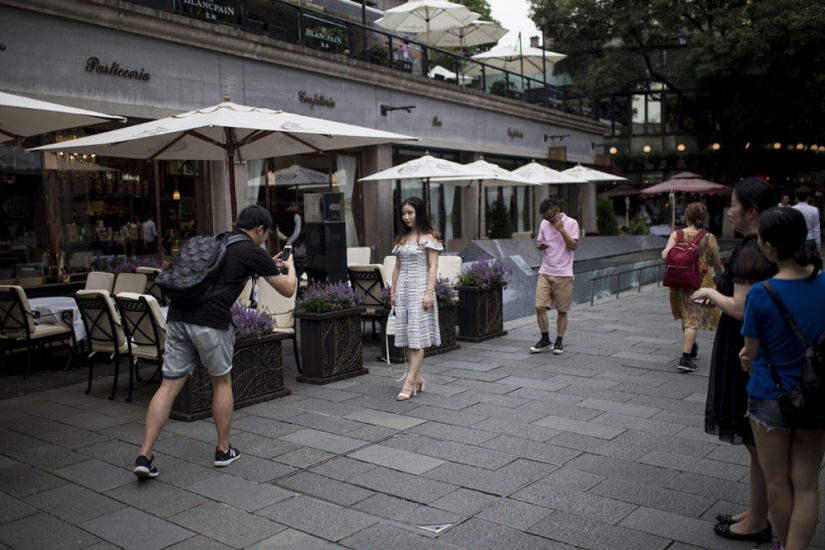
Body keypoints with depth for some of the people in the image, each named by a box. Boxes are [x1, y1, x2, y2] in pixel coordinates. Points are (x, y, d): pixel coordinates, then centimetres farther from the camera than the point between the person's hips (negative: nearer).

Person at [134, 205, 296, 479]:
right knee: (222, 382, 14)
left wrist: (268, 266, 44)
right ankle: (223, 450, 24)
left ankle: (145, 456, 0)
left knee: (169, 385, 6)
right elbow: (287, 289, 10)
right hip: (210, 321, -6)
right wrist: (290, 267, 31)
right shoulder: (253, 251, 3)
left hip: (178, 315, 6)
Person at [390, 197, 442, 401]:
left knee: (417, 336, -7)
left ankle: (410, 382, -8)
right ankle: (418, 378, 16)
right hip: (402, 289, 7)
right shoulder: (401, 238, 14)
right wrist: (393, 291, 13)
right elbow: (397, 267, 16)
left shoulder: (428, 237, -4)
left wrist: (429, 292, -16)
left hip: (419, 288, -7)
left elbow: (433, 267, -9)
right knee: (406, 336, 6)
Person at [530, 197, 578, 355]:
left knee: (562, 310, 4)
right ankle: (545, 339, 12)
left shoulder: (571, 223, -5)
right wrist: (540, 246, -8)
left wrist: (561, 230, -22)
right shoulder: (544, 224, 8)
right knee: (540, 306, -4)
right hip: (545, 272, 4)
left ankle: (559, 342, 17)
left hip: (563, 274, -3)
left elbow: (574, 246, -13)